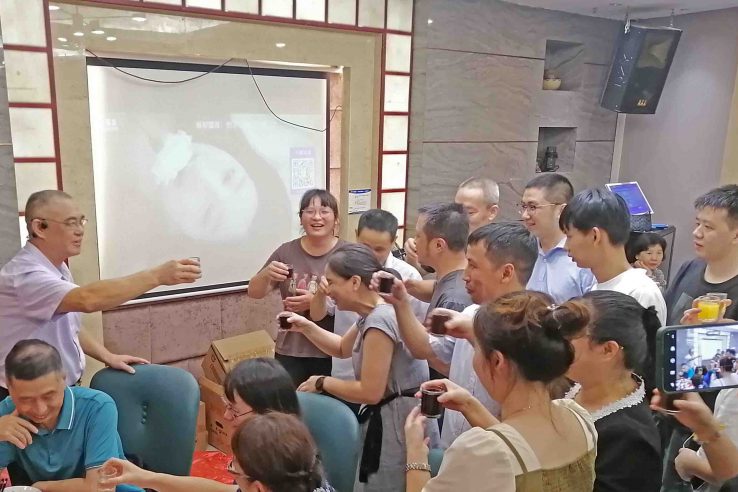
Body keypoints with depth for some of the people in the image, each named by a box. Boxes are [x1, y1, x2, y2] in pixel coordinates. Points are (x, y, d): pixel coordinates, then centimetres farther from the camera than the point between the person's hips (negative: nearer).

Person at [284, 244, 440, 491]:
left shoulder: (379, 321, -26)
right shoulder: (376, 313, 7)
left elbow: (370, 392, -26)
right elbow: (343, 348, 21)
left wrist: (322, 383, -12)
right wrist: (306, 327, 7)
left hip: (398, 422, -10)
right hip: (391, 419, 10)